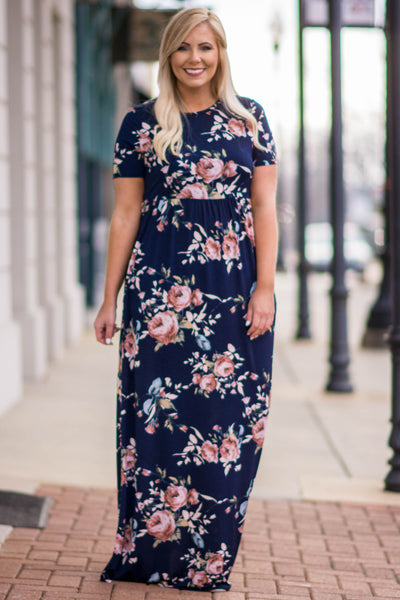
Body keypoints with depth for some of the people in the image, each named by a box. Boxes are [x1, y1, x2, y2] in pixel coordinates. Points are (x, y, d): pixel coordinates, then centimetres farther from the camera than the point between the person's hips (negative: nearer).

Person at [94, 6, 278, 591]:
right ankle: (149, 551, 9)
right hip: (161, 287, -1)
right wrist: (110, 298, 4)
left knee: (228, 422, 1)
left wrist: (264, 289, -3)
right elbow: (125, 213, 6)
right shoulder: (141, 124, 6)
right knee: (160, 414, -2)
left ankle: (208, 562, 11)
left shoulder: (249, 118, 7)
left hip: (236, 287, 1)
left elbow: (264, 206, 5)